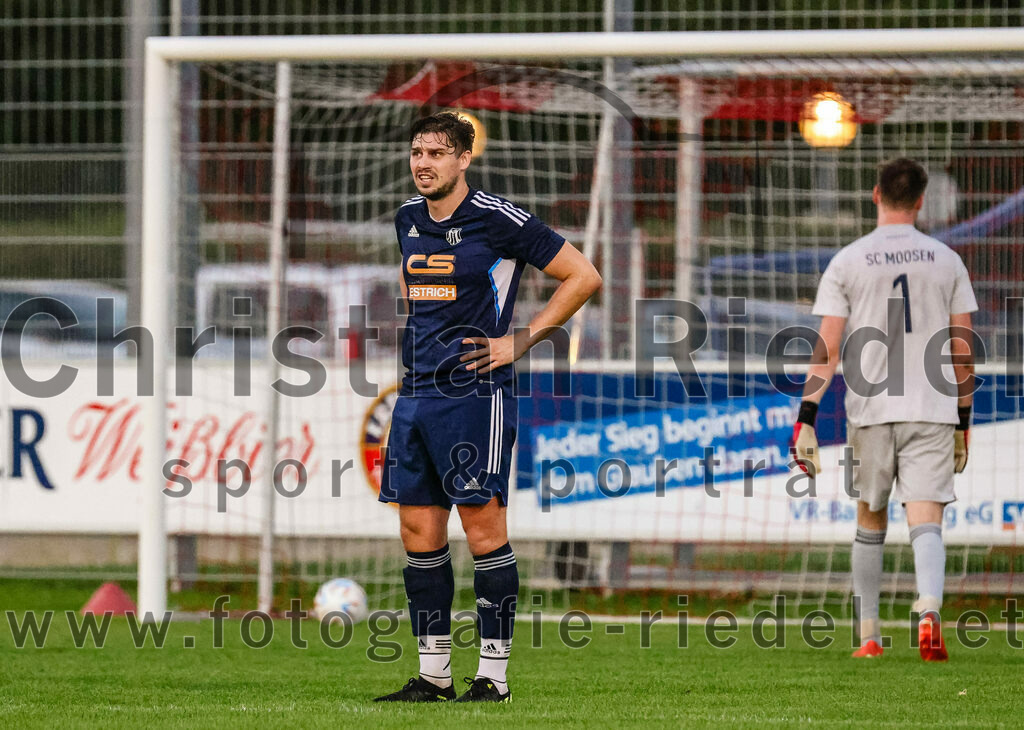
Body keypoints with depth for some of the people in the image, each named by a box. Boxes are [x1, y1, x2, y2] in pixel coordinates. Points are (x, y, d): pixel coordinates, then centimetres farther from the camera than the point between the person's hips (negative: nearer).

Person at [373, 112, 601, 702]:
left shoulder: (498, 220, -10)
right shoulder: (408, 220, 12)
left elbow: (584, 277, -7)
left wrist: (521, 342, -8)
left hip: (474, 394, -7)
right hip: (416, 391, 7)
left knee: (484, 531, -5)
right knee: (420, 533, 6)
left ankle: (493, 675, -1)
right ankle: (434, 674, 12)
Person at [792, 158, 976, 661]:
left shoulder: (847, 262, 0)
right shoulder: (946, 261, 5)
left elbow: (827, 349, -6)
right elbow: (963, 349, 6)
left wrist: (806, 421, -6)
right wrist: (962, 422, 14)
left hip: (871, 411, 0)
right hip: (933, 410, 0)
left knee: (870, 523, 15)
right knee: (926, 521, -5)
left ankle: (869, 636, 17)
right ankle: (929, 610, -30)